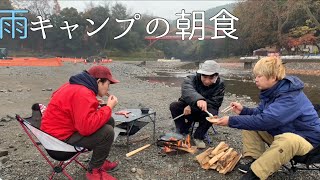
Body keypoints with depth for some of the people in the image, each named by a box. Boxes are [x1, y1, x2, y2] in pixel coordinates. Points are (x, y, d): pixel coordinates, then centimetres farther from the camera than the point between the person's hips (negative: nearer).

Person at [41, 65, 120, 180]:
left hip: (63, 127, 11)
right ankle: (94, 170, -3)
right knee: (107, 132, -24)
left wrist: (101, 109, 3)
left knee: (109, 121, 8)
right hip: (61, 136, -11)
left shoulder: (79, 86, 7)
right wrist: (108, 107, -24)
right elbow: (87, 127, -35)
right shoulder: (83, 94, -27)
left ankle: (100, 160, 19)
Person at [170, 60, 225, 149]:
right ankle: (182, 132, -5)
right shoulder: (192, 79, -20)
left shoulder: (220, 84, -14)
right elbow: (187, 90, -43)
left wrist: (192, 107, -32)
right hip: (188, 109, 0)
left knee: (212, 113, -32)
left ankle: (198, 136, -9)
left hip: (203, 113, 0)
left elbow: (214, 103, -22)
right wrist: (198, 99, -67)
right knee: (174, 106, -25)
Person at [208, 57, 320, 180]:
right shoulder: (272, 90, -5)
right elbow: (260, 113, 5)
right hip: (280, 132, 8)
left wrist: (231, 121, -36)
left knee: (288, 140, -40)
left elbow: (264, 120, -39)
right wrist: (243, 110, -15)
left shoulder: (291, 97, -31)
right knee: (250, 123, -2)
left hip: (304, 138, -8)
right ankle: (255, 161, -7)